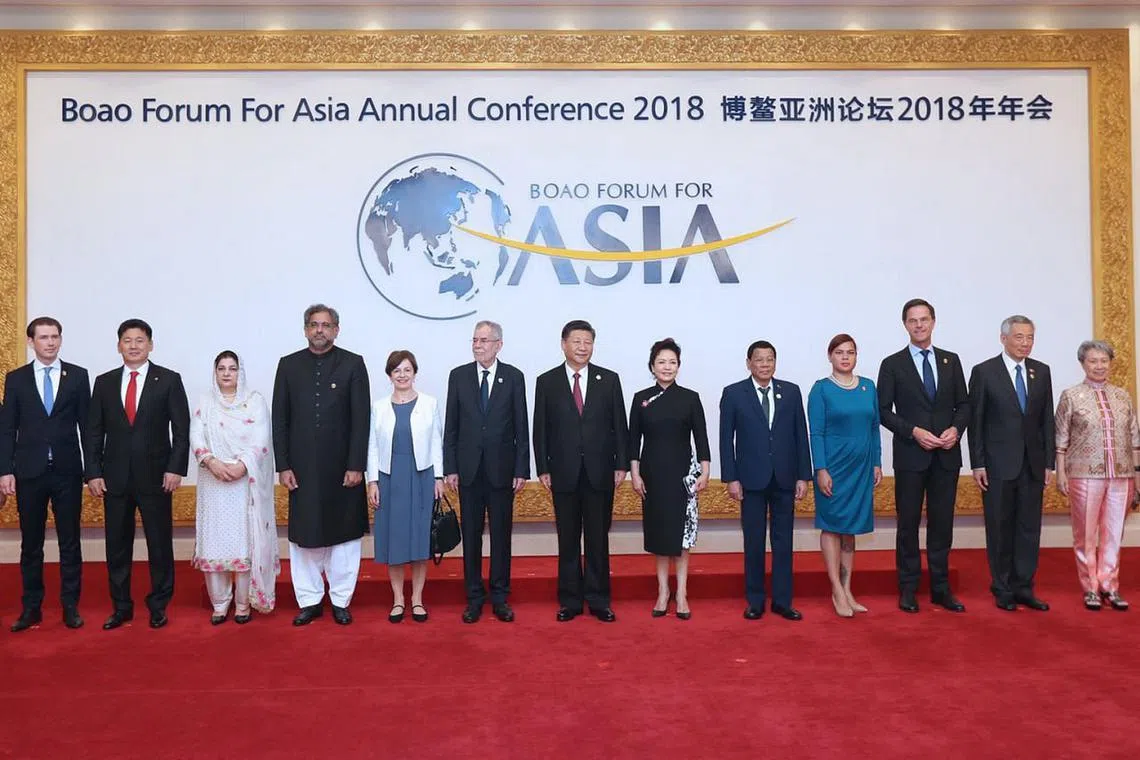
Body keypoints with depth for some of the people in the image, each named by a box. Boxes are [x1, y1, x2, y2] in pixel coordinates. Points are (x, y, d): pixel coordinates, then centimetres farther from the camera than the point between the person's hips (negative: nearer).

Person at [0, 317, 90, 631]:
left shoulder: (78, 375, 3)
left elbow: (87, 425, 3)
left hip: (68, 472, -1)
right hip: (29, 472, 1)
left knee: (70, 542, 6)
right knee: (31, 544, 9)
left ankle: (70, 606, 15)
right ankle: (31, 608, 19)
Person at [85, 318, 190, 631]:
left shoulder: (169, 380, 0)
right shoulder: (104, 382, 8)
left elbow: (181, 429, -3)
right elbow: (93, 432, 8)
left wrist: (175, 468, -11)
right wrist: (93, 472, -1)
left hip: (155, 476, -2)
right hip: (114, 477, 3)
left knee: (160, 544, 4)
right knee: (117, 545, 9)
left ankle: (159, 605, 17)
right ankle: (121, 607, 21)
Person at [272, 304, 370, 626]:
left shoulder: (353, 364, 0)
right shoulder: (289, 365, 6)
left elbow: (361, 419, -4)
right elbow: (280, 419, 5)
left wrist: (356, 466, -9)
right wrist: (283, 466, -2)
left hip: (342, 467, -2)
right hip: (302, 467, 2)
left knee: (343, 534, 5)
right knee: (303, 534, 6)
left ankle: (341, 600, 18)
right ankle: (309, 600, 19)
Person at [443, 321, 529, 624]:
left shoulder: (513, 377, 0)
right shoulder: (458, 376, 4)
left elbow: (521, 427, 0)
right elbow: (450, 426, 4)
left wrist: (522, 469, -5)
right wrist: (450, 468, -1)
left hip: (501, 469, -1)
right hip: (468, 468, 1)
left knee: (501, 534, 7)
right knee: (471, 535, 7)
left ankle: (500, 597, 18)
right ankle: (474, 597, 18)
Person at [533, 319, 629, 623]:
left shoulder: (609, 379, 4)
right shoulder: (547, 381, 3)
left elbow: (619, 425, 4)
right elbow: (540, 429, 2)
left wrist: (621, 464, -1)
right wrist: (543, 469, -2)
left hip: (600, 471, 0)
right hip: (564, 472, 0)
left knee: (598, 538, 6)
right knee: (568, 540, 7)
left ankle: (598, 599, 16)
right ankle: (570, 600, 17)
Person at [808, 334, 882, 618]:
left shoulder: (868, 387, 8)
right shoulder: (821, 389, -5)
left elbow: (874, 428, 12)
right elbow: (816, 433, -8)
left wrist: (877, 463, 7)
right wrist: (821, 470, -14)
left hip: (861, 467, 5)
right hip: (833, 467, -4)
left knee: (850, 529, 10)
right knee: (832, 526, 2)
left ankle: (847, 591, 17)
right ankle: (838, 592, 9)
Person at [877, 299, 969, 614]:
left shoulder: (951, 361, 10)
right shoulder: (892, 364, 0)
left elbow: (963, 404, 11)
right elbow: (884, 411, -2)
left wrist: (956, 429, -8)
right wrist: (914, 431, -15)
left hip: (946, 455, 3)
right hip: (910, 455, -2)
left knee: (942, 523, 8)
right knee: (909, 523, 4)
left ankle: (941, 588, 17)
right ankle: (908, 589, 13)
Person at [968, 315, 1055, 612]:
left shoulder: (1041, 371, 8)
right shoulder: (984, 372, -4)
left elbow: (1047, 419, 9)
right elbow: (975, 421, -4)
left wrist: (1049, 462, 5)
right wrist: (978, 464, -8)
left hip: (1033, 464, 4)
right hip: (998, 464, -4)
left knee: (1029, 528, 6)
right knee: (1000, 529, 5)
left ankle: (1023, 588, 16)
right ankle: (1003, 590, 15)